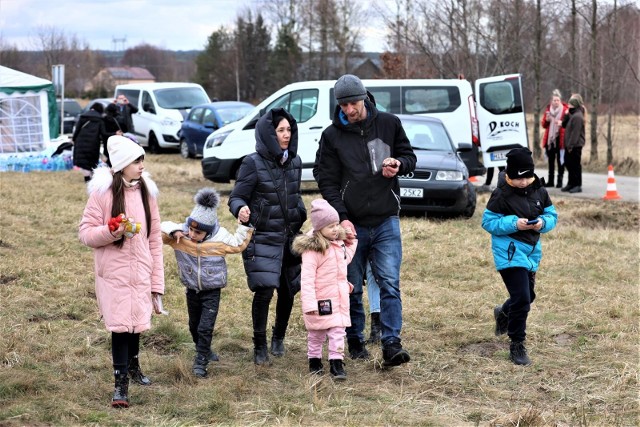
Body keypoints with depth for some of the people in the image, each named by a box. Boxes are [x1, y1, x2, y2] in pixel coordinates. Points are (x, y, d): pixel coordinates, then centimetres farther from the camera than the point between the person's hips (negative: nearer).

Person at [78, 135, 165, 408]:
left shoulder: (146, 192, 3)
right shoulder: (103, 192, -9)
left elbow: (155, 239, 6)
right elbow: (85, 233, -7)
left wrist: (157, 282, 5)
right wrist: (111, 232, -27)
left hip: (141, 272, 4)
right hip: (114, 273, -4)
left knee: (136, 323, 14)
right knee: (121, 325, -6)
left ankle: (132, 365, 38)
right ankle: (121, 383, 2)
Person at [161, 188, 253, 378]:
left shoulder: (219, 238, -17)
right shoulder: (181, 235, -15)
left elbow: (238, 244, -1)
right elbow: (163, 228, -13)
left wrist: (244, 225, -11)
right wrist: (173, 231, -31)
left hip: (212, 292, -3)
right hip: (192, 290, 3)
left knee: (205, 328, -8)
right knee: (194, 325, 20)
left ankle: (200, 362, 2)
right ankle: (204, 351, 44)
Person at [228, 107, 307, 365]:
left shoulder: (294, 162, 8)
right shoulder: (254, 163, -9)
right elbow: (236, 197, -10)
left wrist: (301, 216, 9)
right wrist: (240, 209, -31)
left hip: (290, 238, 5)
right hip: (262, 238, -5)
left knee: (288, 290, 9)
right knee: (264, 291, -12)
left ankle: (279, 338, 31)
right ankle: (260, 347, 2)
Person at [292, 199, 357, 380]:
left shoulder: (339, 243, 7)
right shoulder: (312, 249, -20)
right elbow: (307, 278, -24)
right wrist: (309, 303, -29)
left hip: (339, 297, 6)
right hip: (321, 300, -6)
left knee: (338, 331, 1)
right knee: (317, 333, 10)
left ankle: (336, 363, 5)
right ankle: (314, 361, 26)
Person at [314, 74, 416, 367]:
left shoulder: (389, 124, 3)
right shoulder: (332, 136, 0)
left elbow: (410, 157, 14)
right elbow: (327, 181, -2)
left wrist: (399, 164, -11)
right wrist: (342, 218, -14)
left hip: (386, 221, 0)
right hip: (352, 224, 0)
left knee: (390, 283, -9)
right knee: (352, 288, 8)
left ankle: (391, 344, -11)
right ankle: (355, 342, 21)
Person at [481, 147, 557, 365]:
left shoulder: (539, 190, 1)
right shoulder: (501, 195, -14)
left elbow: (552, 215, 8)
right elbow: (488, 221, -12)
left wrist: (543, 222, -15)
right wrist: (514, 224, -24)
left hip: (532, 250, 7)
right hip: (509, 252, -7)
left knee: (528, 296, 21)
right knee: (521, 299, -14)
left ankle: (503, 313, 55)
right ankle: (517, 346, 0)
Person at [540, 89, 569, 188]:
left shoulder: (565, 110, -4)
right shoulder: (548, 109, 10)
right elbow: (543, 124, 13)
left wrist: (562, 123, -23)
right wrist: (547, 120, -8)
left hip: (560, 139, -5)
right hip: (549, 139, 5)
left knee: (560, 161, -2)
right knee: (551, 161, 10)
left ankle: (560, 181, 2)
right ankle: (550, 181, 16)